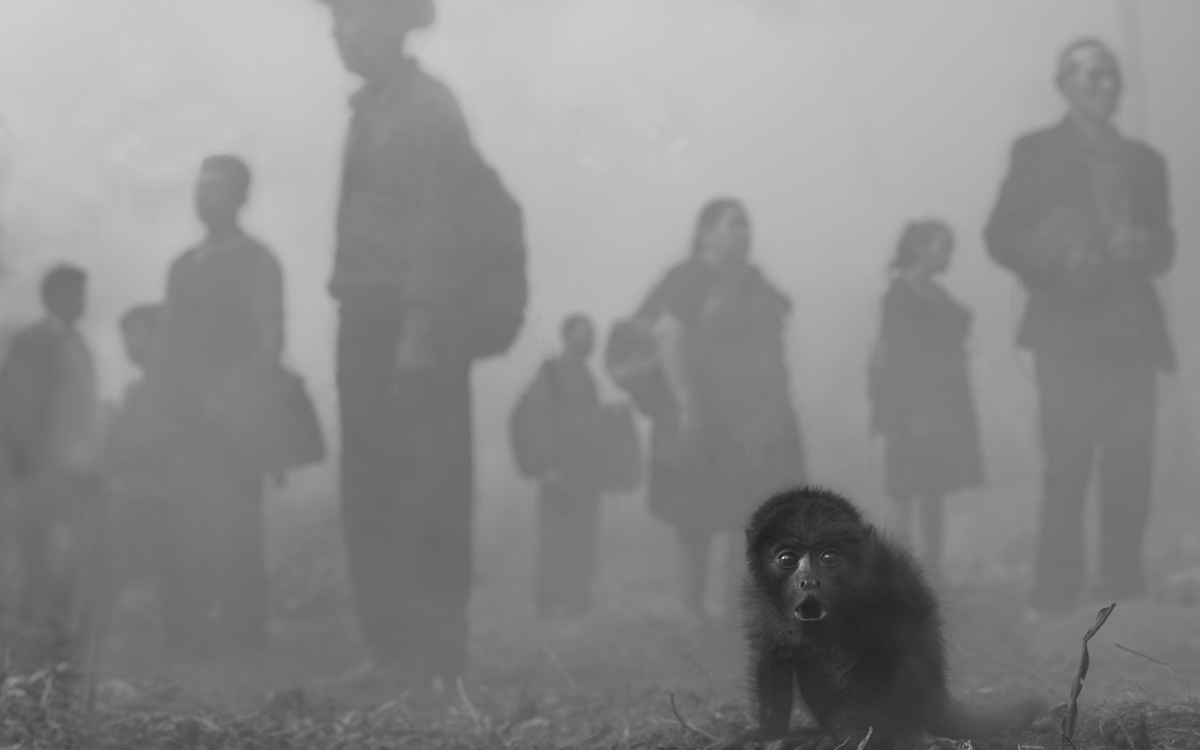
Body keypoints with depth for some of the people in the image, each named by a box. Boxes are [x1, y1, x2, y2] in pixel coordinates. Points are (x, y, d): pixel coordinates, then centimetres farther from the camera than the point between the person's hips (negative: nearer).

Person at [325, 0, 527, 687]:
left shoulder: (426, 104, -8)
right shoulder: (371, 108, 16)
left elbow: (437, 219, -15)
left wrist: (421, 327, -21)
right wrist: (358, 314, 10)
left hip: (415, 323, -9)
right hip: (370, 319, 9)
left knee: (423, 495, -6)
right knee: (371, 494, 9)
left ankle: (434, 663, -3)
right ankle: (391, 652, 14)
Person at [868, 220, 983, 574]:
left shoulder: (934, 293, 16)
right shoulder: (902, 293, -8)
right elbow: (901, 354, -14)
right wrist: (915, 412, -21)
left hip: (944, 405, 8)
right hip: (916, 405, -8)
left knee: (936, 488, 8)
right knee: (908, 489, -6)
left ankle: (933, 565, 11)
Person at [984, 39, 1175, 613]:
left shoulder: (1143, 161, 18)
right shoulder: (1037, 152, 6)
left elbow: (1163, 248, 17)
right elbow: (1001, 237, 0)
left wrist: (1143, 245, -6)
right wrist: (1059, 258, -16)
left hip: (1131, 332, 4)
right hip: (1068, 329, -4)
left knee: (1131, 469, -1)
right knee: (1068, 468, -9)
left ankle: (1123, 589, 6)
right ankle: (1056, 598, -6)